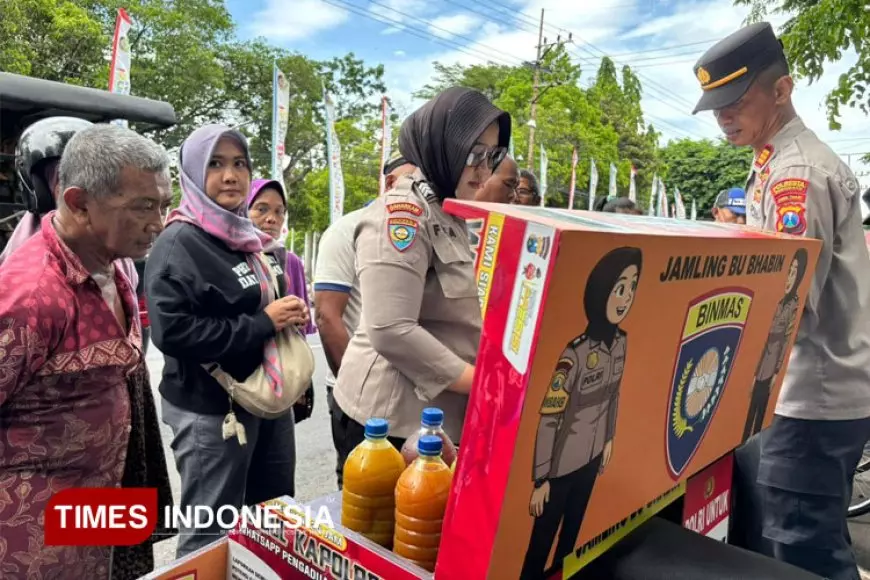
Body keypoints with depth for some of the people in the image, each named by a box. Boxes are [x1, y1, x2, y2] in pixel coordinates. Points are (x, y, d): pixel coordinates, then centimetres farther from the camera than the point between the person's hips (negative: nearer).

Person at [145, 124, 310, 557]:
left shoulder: (248, 238, 11)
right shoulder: (178, 244, -14)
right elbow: (171, 331, -25)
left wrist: (291, 314, 4)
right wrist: (264, 323, -22)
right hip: (211, 410, -8)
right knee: (211, 535, 7)